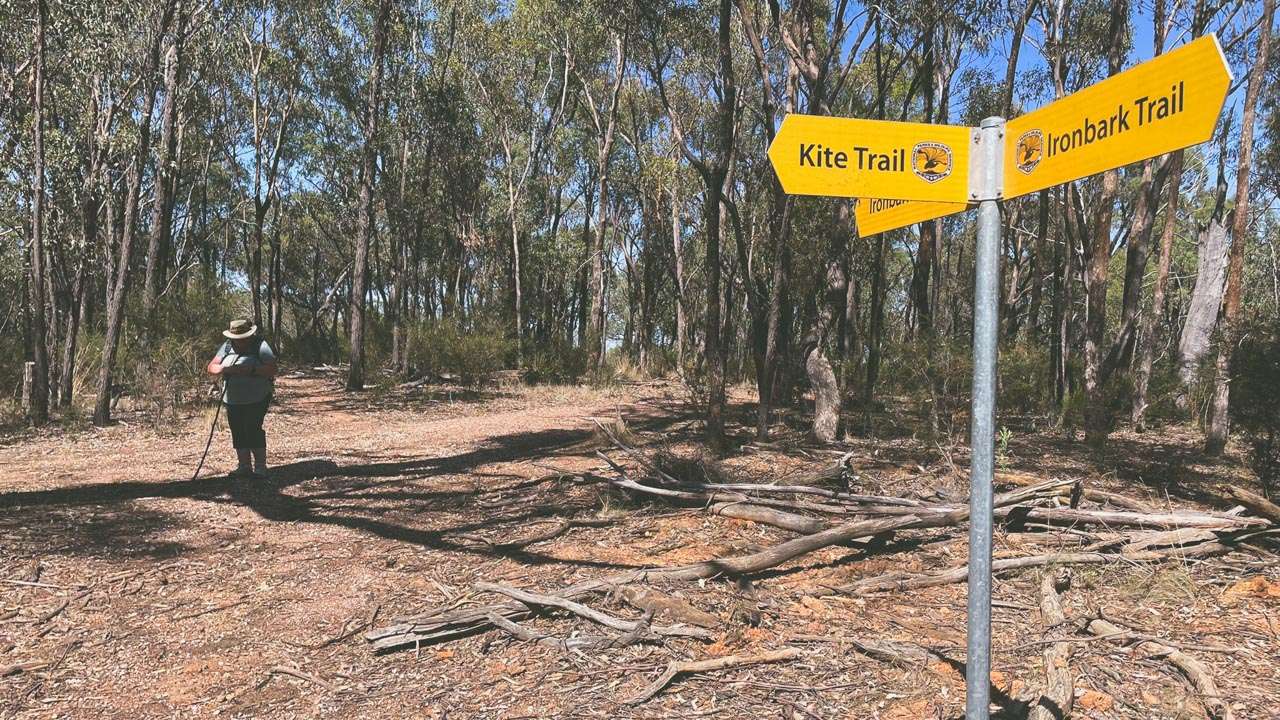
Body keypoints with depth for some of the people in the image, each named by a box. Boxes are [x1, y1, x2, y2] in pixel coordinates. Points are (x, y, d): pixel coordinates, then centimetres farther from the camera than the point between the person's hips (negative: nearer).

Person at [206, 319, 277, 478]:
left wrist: (249, 370, -26)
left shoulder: (260, 346, -7)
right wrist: (224, 369, -18)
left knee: (253, 430, -10)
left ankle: (260, 467, -1)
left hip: (257, 399, -6)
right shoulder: (226, 347, 8)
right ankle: (244, 466, 17)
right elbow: (211, 367, 5)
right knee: (238, 432, 8)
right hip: (232, 400, 6)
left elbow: (272, 369, -16)